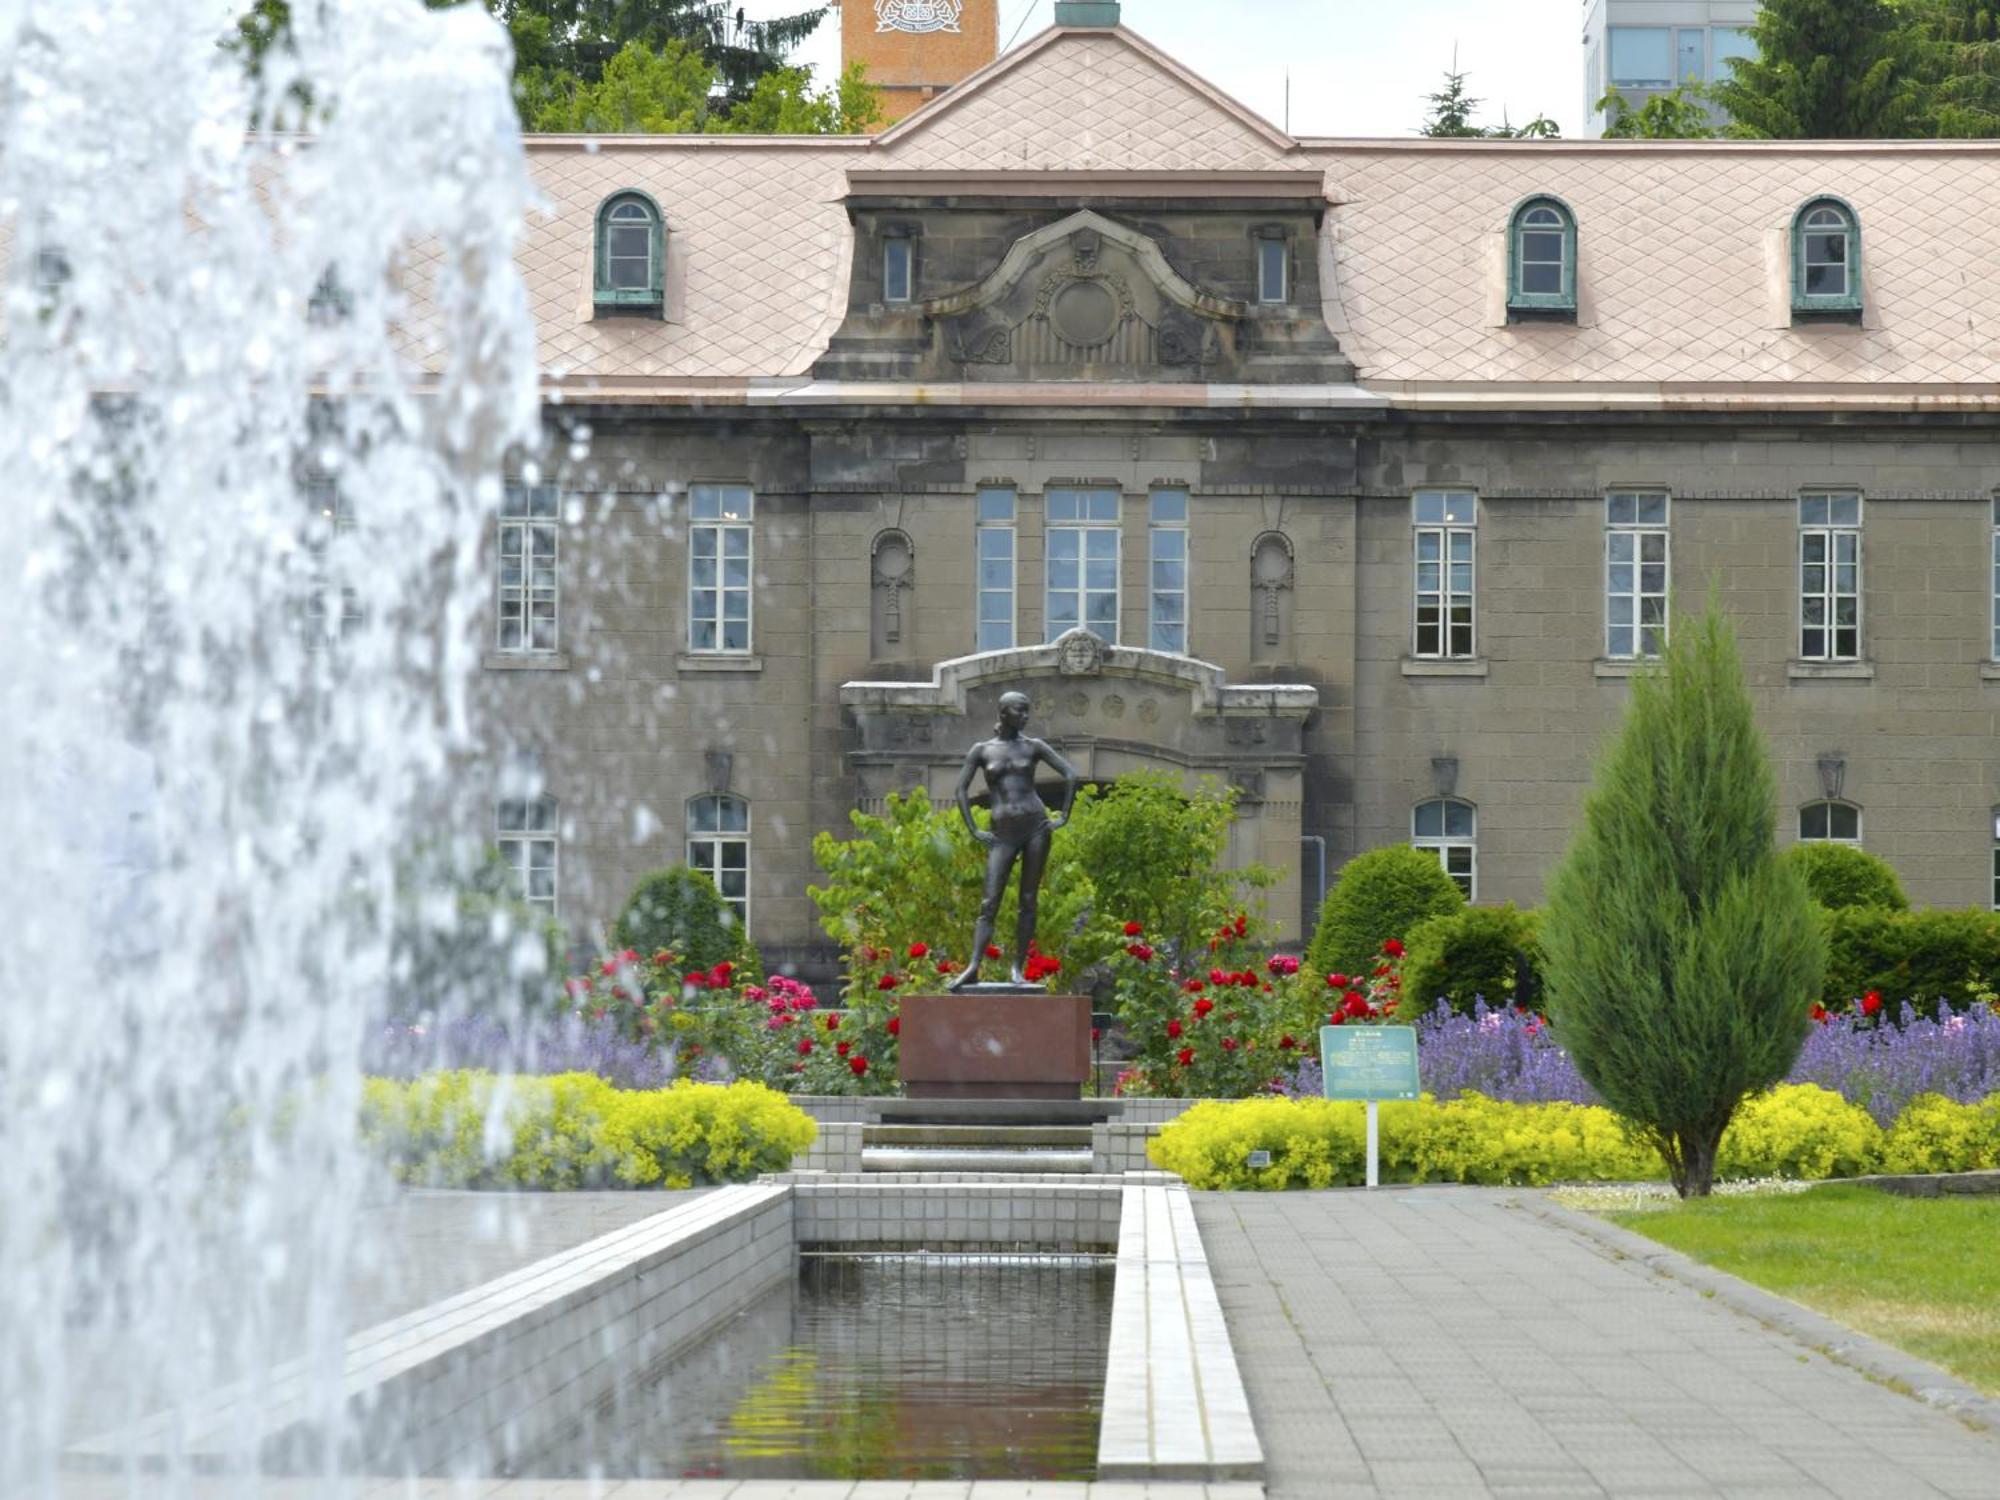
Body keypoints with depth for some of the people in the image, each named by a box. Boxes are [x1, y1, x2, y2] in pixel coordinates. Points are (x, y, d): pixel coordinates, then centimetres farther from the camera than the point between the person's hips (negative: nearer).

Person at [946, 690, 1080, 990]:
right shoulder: (981, 750, 7)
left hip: (1036, 827, 1)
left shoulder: (1033, 746, 7)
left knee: (1028, 902, 0)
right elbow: (961, 790, 6)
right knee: (989, 903, -8)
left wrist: (1064, 816, 0)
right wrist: (974, 830, -1)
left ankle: (1019, 969, 3)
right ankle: (973, 968, -16)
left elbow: (1070, 774, 6)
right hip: (1003, 835, 0)